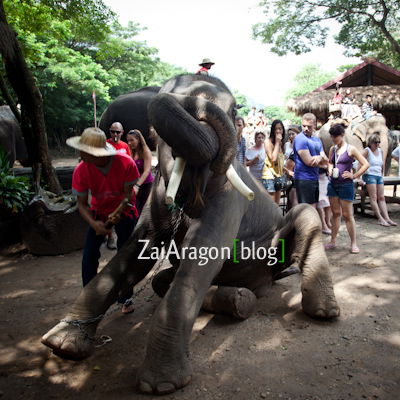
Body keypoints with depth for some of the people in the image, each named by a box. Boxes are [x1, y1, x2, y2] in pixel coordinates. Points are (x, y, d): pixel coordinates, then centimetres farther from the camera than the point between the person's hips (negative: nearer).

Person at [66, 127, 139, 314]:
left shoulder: (126, 163, -29)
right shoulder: (81, 170, -24)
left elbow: (128, 193, -19)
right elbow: (82, 203, -16)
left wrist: (118, 213, -38)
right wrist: (93, 224, -34)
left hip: (124, 212, -1)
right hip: (98, 213, 1)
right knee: (89, 257, -4)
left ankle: (126, 298, 19)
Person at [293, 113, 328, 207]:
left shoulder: (317, 140, 15)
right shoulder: (300, 139, -11)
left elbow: (326, 161, 10)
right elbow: (309, 161, -17)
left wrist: (319, 158, -12)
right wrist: (321, 158, -1)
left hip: (315, 178, 8)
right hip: (304, 179, -8)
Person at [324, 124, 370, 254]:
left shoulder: (351, 149, -6)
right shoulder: (332, 149, 9)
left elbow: (365, 164, -6)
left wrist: (354, 176, -9)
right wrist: (330, 169, 5)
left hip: (346, 184, -5)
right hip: (333, 183, 5)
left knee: (347, 215, -1)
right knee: (336, 213, 11)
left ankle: (353, 243, 9)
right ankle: (333, 241, 18)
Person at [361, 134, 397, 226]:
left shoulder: (380, 151, 14)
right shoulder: (367, 150, -5)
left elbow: (382, 164, 22)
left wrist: (382, 175, 18)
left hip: (379, 176, 7)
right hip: (370, 175, -7)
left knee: (382, 198, 2)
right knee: (373, 198, -10)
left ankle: (387, 218, -1)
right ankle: (380, 219, -14)